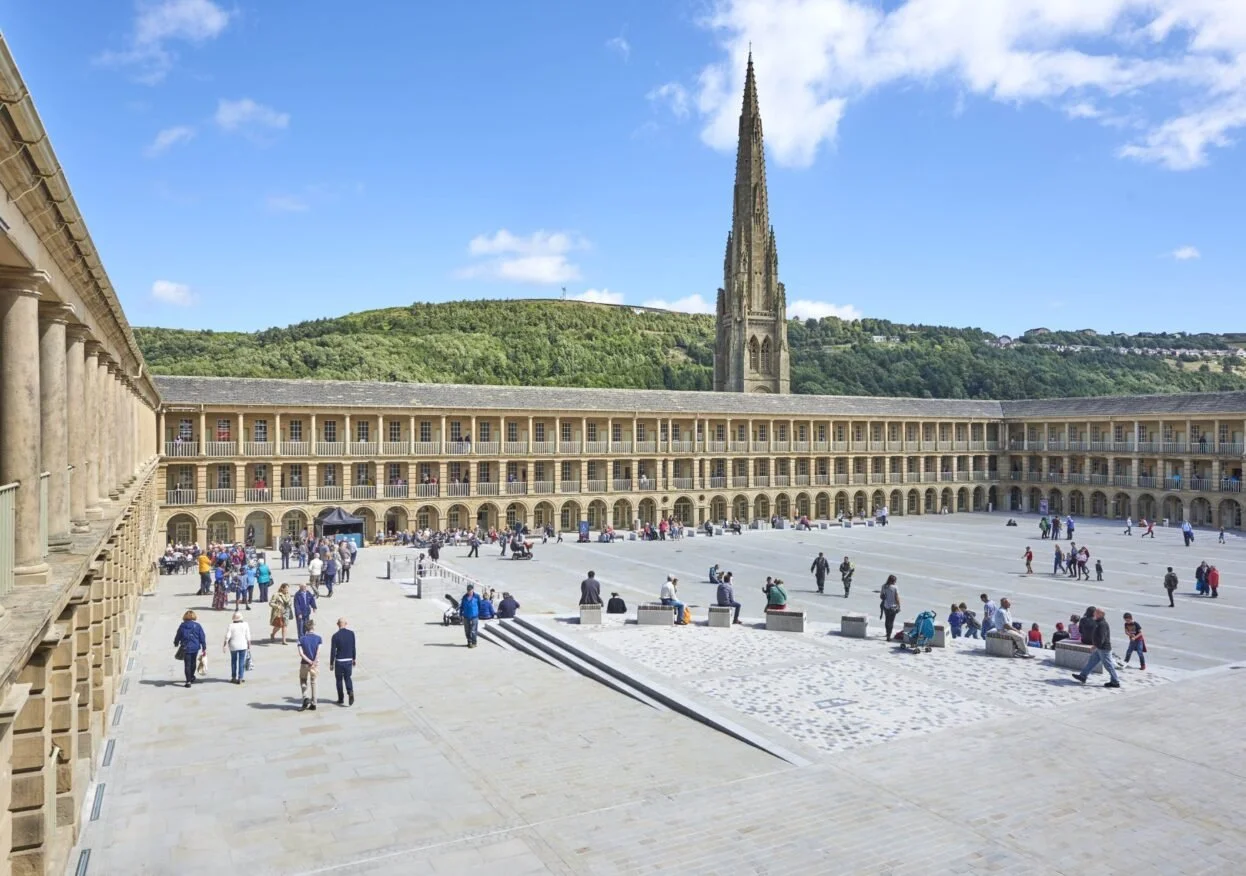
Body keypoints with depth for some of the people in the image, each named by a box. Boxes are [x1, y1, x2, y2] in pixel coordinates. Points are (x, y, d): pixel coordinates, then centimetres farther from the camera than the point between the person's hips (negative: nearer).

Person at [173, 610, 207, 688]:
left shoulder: (182, 626, -4)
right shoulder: (197, 626, -5)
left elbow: (178, 636, 7)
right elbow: (202, 637, -3)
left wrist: (176, 643, 28)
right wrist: (204, 647, 5)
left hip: (185, 648, -1)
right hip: (195, 647, 1)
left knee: (187, 665, 1)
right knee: (193, 663, 21)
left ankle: (188, 681, -8)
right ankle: (192, 677, 37)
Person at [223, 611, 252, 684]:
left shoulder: (231, 625, -8)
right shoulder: (245, 624, -4)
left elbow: (227, 636, -12)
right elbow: (248, 637, -3)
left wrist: (225, 645, -3)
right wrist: (249, 646, 4)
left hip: (233, 646, 0)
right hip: (243, 646, 0)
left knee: (233, 661, 18)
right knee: (241, 662, 5)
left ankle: (234, 677, 26)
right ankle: (240, 679, 2)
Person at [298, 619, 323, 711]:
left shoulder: (301, 639, -5)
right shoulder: (318, 638, -5)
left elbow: (301, 653, -13)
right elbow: (318, 653, -14)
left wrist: (310, 662, -14)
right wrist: (314, 663, -16)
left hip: (305, 664, -1)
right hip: (315, 664, 1)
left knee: (303, 682, 15)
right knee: (313, 683, 15)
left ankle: (306, 698, -8)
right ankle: (313, 704, 17)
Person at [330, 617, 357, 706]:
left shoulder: (335, 636, -13)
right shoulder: (351, 633, -4)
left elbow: (333, 651, -10)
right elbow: (353, 647, 3)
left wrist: (331, 663, 0)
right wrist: (354, 659, 14)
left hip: (339, 661, -2)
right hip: (349, 660, 2)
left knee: (339, 680, 13)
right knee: (348, 678, 18)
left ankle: (341, 700, 20)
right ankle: (350, 692, -6)